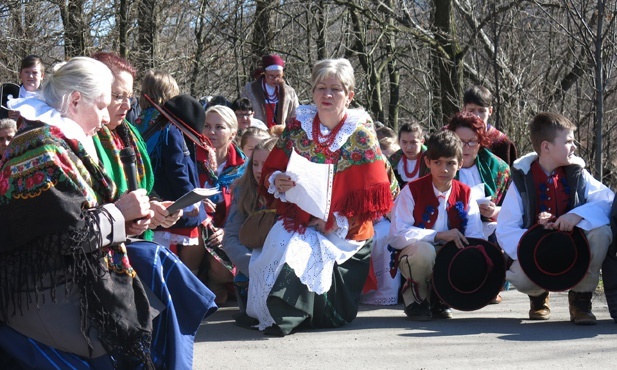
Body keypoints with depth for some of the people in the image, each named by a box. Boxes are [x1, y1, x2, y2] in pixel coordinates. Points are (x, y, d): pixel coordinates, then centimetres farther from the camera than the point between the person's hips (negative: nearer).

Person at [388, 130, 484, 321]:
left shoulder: (465, 194, 1)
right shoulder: (412, 191, -10)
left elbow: (475, 236, -5)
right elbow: (397, 235, -19)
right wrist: (438, 235, -28)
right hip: (414, 255, -3)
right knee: (425, 250, -37)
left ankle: (439, 297, 2)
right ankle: (415, 295, -5)